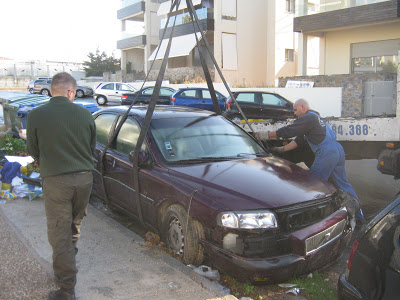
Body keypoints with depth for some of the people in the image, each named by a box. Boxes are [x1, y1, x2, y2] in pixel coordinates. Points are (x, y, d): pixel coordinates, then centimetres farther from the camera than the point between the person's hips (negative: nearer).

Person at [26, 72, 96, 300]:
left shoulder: (36, 116, -8)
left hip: (56, 181, -3)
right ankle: (67, 265, 42)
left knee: (59, 234, 4)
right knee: (75, 224, 23)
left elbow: (33, 150, 5)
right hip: (84, 178, 3)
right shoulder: (84, 114, -3)